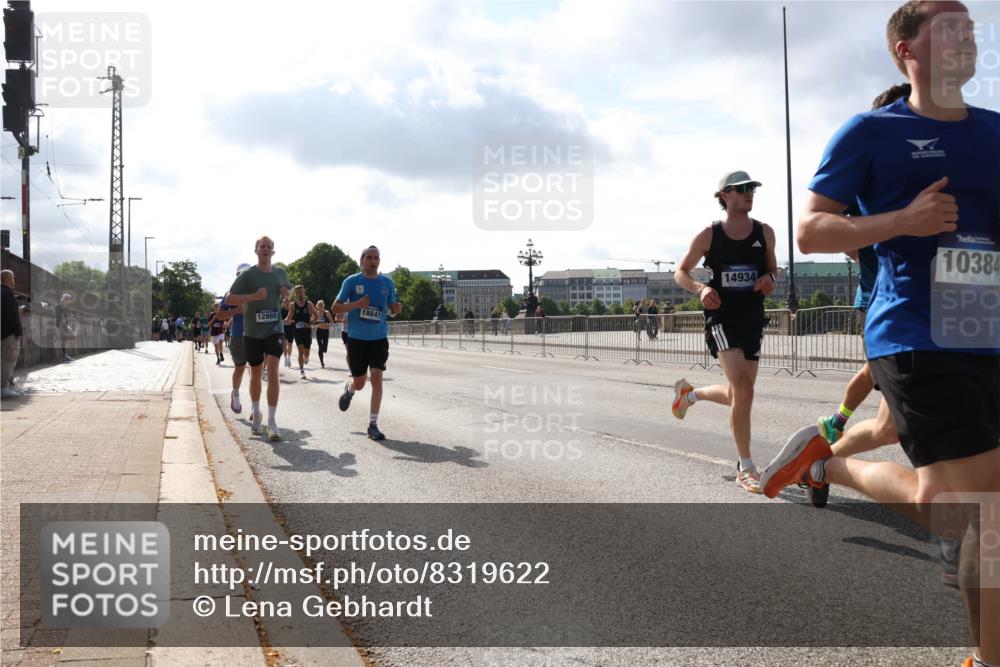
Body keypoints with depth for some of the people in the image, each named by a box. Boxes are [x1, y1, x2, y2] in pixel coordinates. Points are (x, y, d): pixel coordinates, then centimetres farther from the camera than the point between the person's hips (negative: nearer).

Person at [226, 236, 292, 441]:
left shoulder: (280, 273, 5)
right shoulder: (248, 275, -7)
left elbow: (288, 291, 24)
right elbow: (229, 299, -11)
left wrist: (285, 293, 0)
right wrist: (254, 296, -23)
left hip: (275, 330, 1)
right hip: (252, 332, -1)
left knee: (272, 370, -15)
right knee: (256, 374, 12)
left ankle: (272, 422, -13)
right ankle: (255, 413, 37)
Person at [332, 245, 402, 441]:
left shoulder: (387, 282, 4)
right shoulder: (352, 281, -4)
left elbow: (392, 310, 14)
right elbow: (335, 308, -3)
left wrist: (396, 309, -11)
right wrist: (356, 304, -19)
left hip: (379, 338, 1)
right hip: (357, 338, -1)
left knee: (377, 379, -10)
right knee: (359, 384, 7)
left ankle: (373, 425, -3)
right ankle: (349, 389, 46)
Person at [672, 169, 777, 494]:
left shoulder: (765, 232, 4)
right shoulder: (709, 235, -4)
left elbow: (771, 268, 18)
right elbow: (681, 272, 5)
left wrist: (769, 279, -7)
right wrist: (701, 288, -16)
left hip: (753, 320, 5)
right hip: (721, 318, -5)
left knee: (737, 395, 11)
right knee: (742, 386, -21)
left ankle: (689, 393, 44)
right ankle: (745, 468, -11)